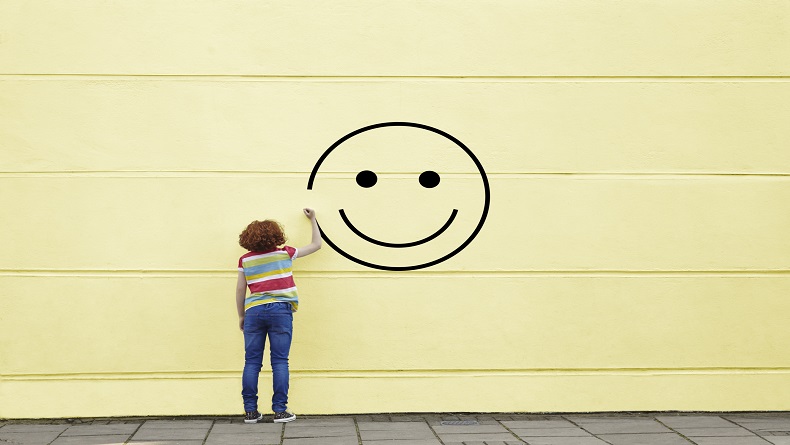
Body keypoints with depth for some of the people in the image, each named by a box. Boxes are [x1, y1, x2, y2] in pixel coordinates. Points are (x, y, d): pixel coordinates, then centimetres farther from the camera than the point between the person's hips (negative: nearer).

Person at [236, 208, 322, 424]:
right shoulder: (285, 253, 4)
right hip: (280, 310, -1)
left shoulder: (245, 260, 6)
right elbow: (316, 245, 15)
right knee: (280, 361, 1)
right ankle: (280, 410, -1)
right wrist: (313, 220, 27)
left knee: (252, 362, 5)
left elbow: (240, 289, 9)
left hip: (254, 311, 2)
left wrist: (241, 315, 20)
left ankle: (250, 411, 5)